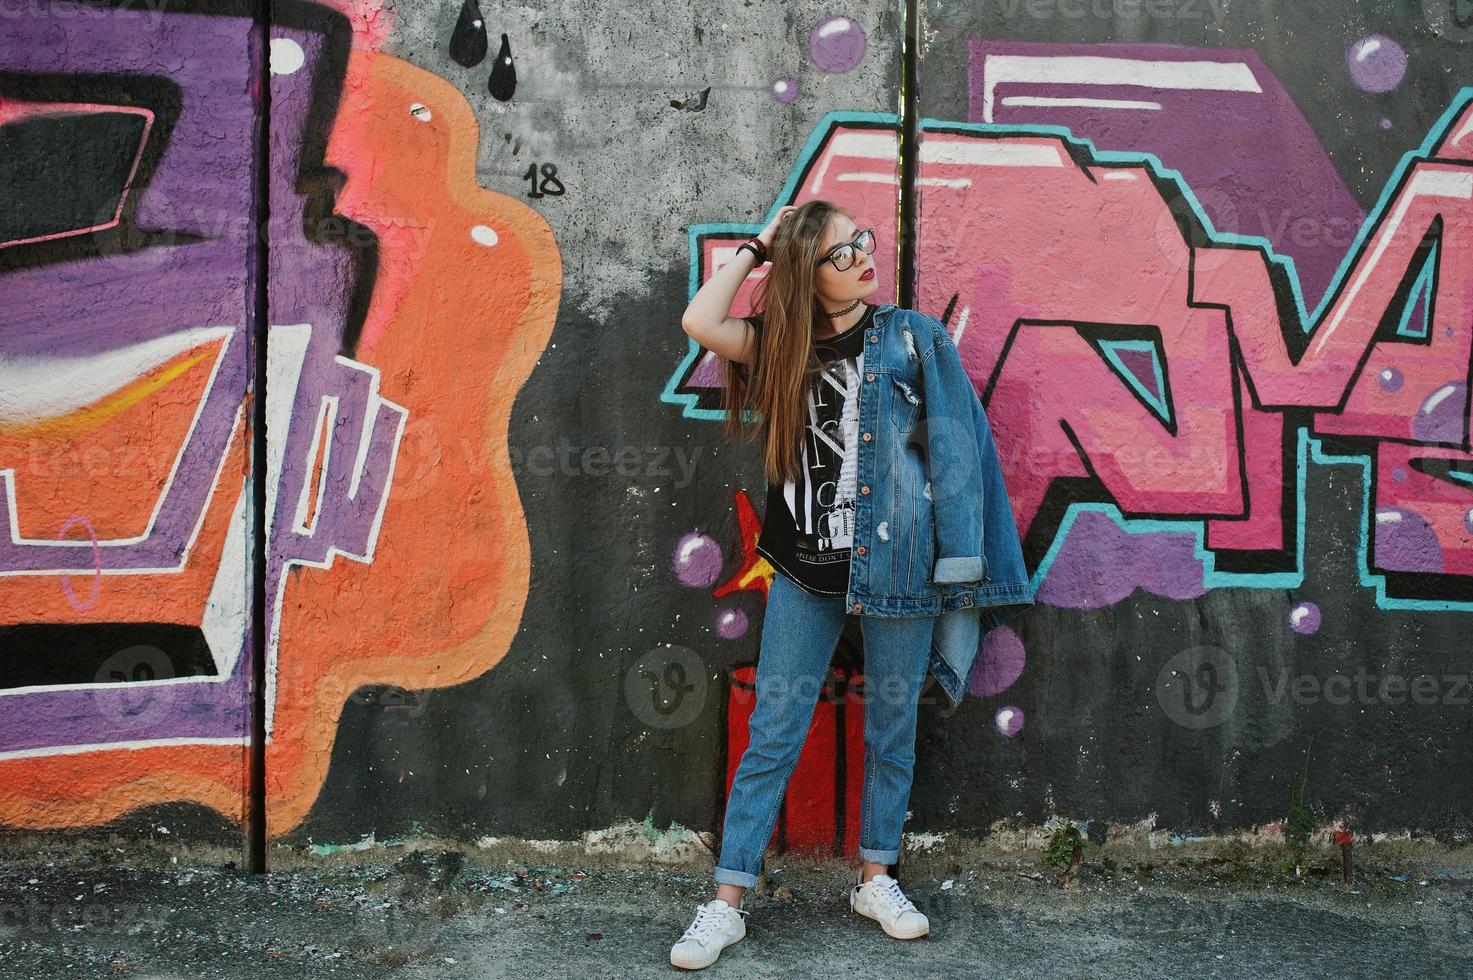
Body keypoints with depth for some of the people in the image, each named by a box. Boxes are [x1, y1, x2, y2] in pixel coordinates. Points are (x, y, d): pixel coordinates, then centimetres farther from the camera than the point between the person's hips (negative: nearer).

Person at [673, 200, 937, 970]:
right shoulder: (787, 342, 3)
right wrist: (757, 246, -4)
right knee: (773, 735, 2)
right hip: (806, 570, 0)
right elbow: (700, 322, -12)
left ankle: (875, 879, 28)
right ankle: (727, 904, 10)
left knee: (891, 730, 10)